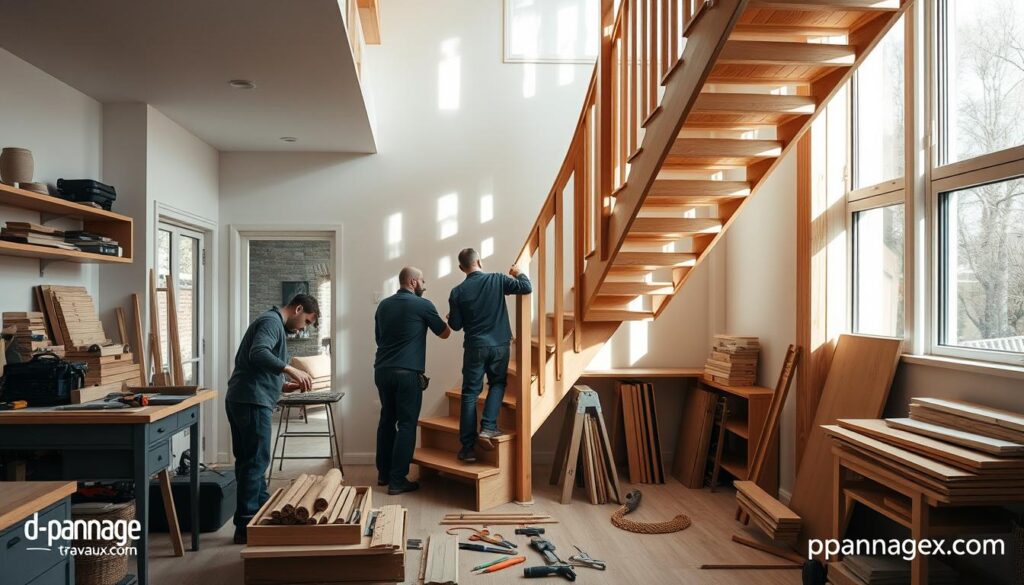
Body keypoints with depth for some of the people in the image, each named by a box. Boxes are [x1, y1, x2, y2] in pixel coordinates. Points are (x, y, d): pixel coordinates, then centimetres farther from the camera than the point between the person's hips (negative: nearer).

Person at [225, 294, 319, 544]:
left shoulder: (274, 324, 23)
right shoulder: (272, 321, -8)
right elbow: (258, 354, -26)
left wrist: (283, 385, 15)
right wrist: (291, 370, -27)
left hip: (242, 399, 11)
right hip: (252, 401, -11)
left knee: (249, 461, 14)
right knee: (256, 462, -5)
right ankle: (245, 525, 0)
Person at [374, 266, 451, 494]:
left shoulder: (383, 305, 11)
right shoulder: (422, 305, -6)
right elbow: (444, 333, 6)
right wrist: (446, 321, 26)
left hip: (382, 370, 6)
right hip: (407, 373, -6)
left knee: (387, 420, 16)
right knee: (406, 424, 0)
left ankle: (384, 473, 25)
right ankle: (397, 480, 1)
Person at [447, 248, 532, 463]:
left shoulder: (457, 292, -4)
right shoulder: (497, 279, -5)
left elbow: (455, 325, 0)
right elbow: (527, 288, -6)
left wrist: (451, 317, 23)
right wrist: (518, 273, 13)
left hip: (475, 347, 0)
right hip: (499, 345, 0)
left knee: (470, 394, 6)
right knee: (497, 384, 21)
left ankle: (467, 447, 5)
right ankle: (488, 427, 4)